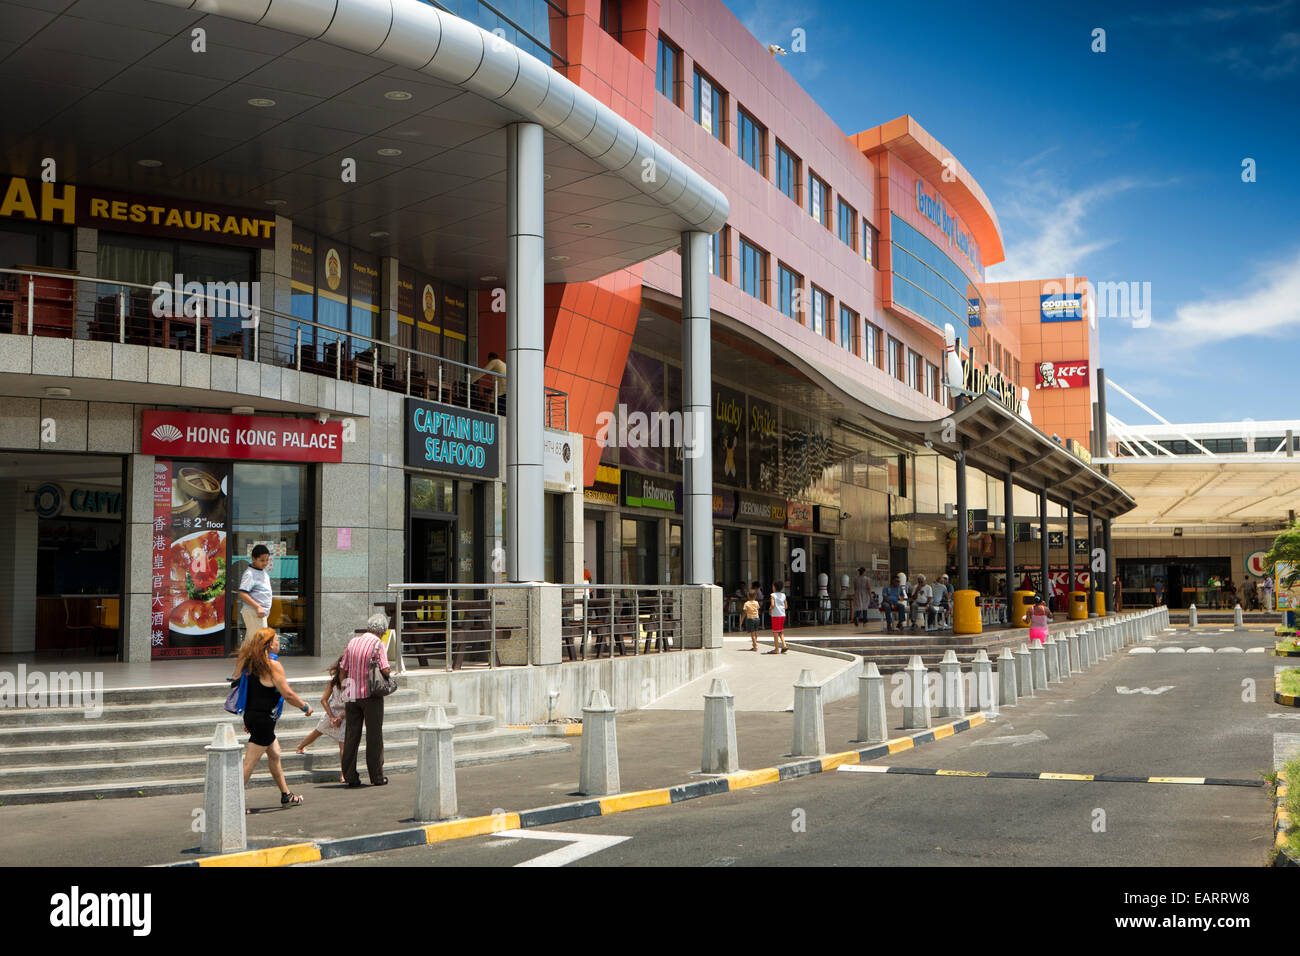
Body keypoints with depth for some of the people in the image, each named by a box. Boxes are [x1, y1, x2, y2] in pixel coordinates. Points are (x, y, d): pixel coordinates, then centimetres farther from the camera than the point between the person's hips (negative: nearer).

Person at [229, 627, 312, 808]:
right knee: (249, 763, -5)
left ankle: (286, 796, 31)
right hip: (263, 719, -9)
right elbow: (288, 694, -18)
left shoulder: (251, 663, 8)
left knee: (275, 754, 21)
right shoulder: (272, 664, -16)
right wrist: (305, 706, -2)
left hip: (251, 715, 9)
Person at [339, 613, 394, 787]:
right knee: (374, 736, 4)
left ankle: (350, 776, 11)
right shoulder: (378, 644, -10)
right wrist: (385, 675, 6)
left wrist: (344, 690, 20)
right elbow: (385, 670, -17)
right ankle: (377, 776, 8)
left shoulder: (352, 642, 7)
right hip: (371, 694, -5)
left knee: (351, 735, 9)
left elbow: (342, 669, 10)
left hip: (352, 694, 5)